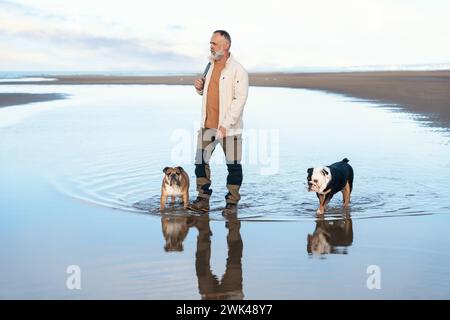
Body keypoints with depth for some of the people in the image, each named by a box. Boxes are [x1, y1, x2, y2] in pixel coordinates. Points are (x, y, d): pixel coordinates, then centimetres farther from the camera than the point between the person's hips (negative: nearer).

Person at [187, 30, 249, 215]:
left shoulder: (237, 70, -11)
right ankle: (203, 200, 12)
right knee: (201, 161, 4)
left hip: (229, 127, -7)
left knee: (233, 165, 2)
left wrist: (226, 124, -20)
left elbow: (240, 99, -16)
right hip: (207, 124, 7)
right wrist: (200, 88, 2)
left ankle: (232, 203, 13)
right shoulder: (211, 65, 13)